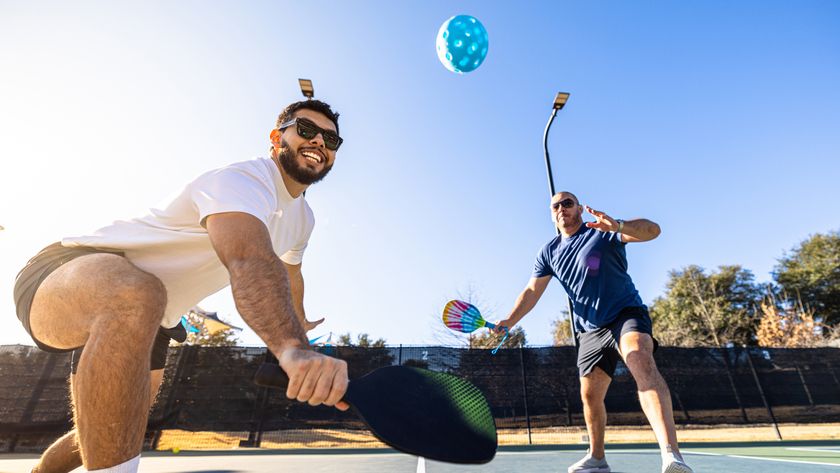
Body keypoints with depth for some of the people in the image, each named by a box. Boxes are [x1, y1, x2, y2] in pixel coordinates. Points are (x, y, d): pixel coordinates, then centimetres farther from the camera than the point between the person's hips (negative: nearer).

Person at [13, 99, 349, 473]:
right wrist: (293, 347, -63)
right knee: (137, 296, -44)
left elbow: (288, 270, 21)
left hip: (147, 320, 9)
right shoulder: (243, 179, -28)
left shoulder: (302, 219, 3)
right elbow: (249, 262, -48)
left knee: (105, 434, 22)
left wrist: (299, 323, 34)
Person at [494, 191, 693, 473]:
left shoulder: (602, 231, -4)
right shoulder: (549, 252, 7)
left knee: (641, 362, -34)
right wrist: (510, 321, -6)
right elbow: (532, 291, 7)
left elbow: (652, 230, -19)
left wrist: (618, 226, -40)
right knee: (590, 395, 7)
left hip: (626, 313, -4)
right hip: (589, 330, 5)